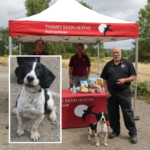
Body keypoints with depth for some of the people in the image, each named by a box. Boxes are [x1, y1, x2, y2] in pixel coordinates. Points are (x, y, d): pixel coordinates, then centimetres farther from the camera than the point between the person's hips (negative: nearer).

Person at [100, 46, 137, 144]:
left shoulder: (127, 63, 2)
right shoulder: (108, 65, 9)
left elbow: (134, 77, 1)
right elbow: (105, 79, 10)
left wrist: (124, 80, -17)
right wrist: (106, 91, 1)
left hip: (124, 92, -3)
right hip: (111, 93, 3)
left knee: (128, 112, 1)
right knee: (112, 113, 10)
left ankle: (133, 133, 16)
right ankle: (116, 130, 28)